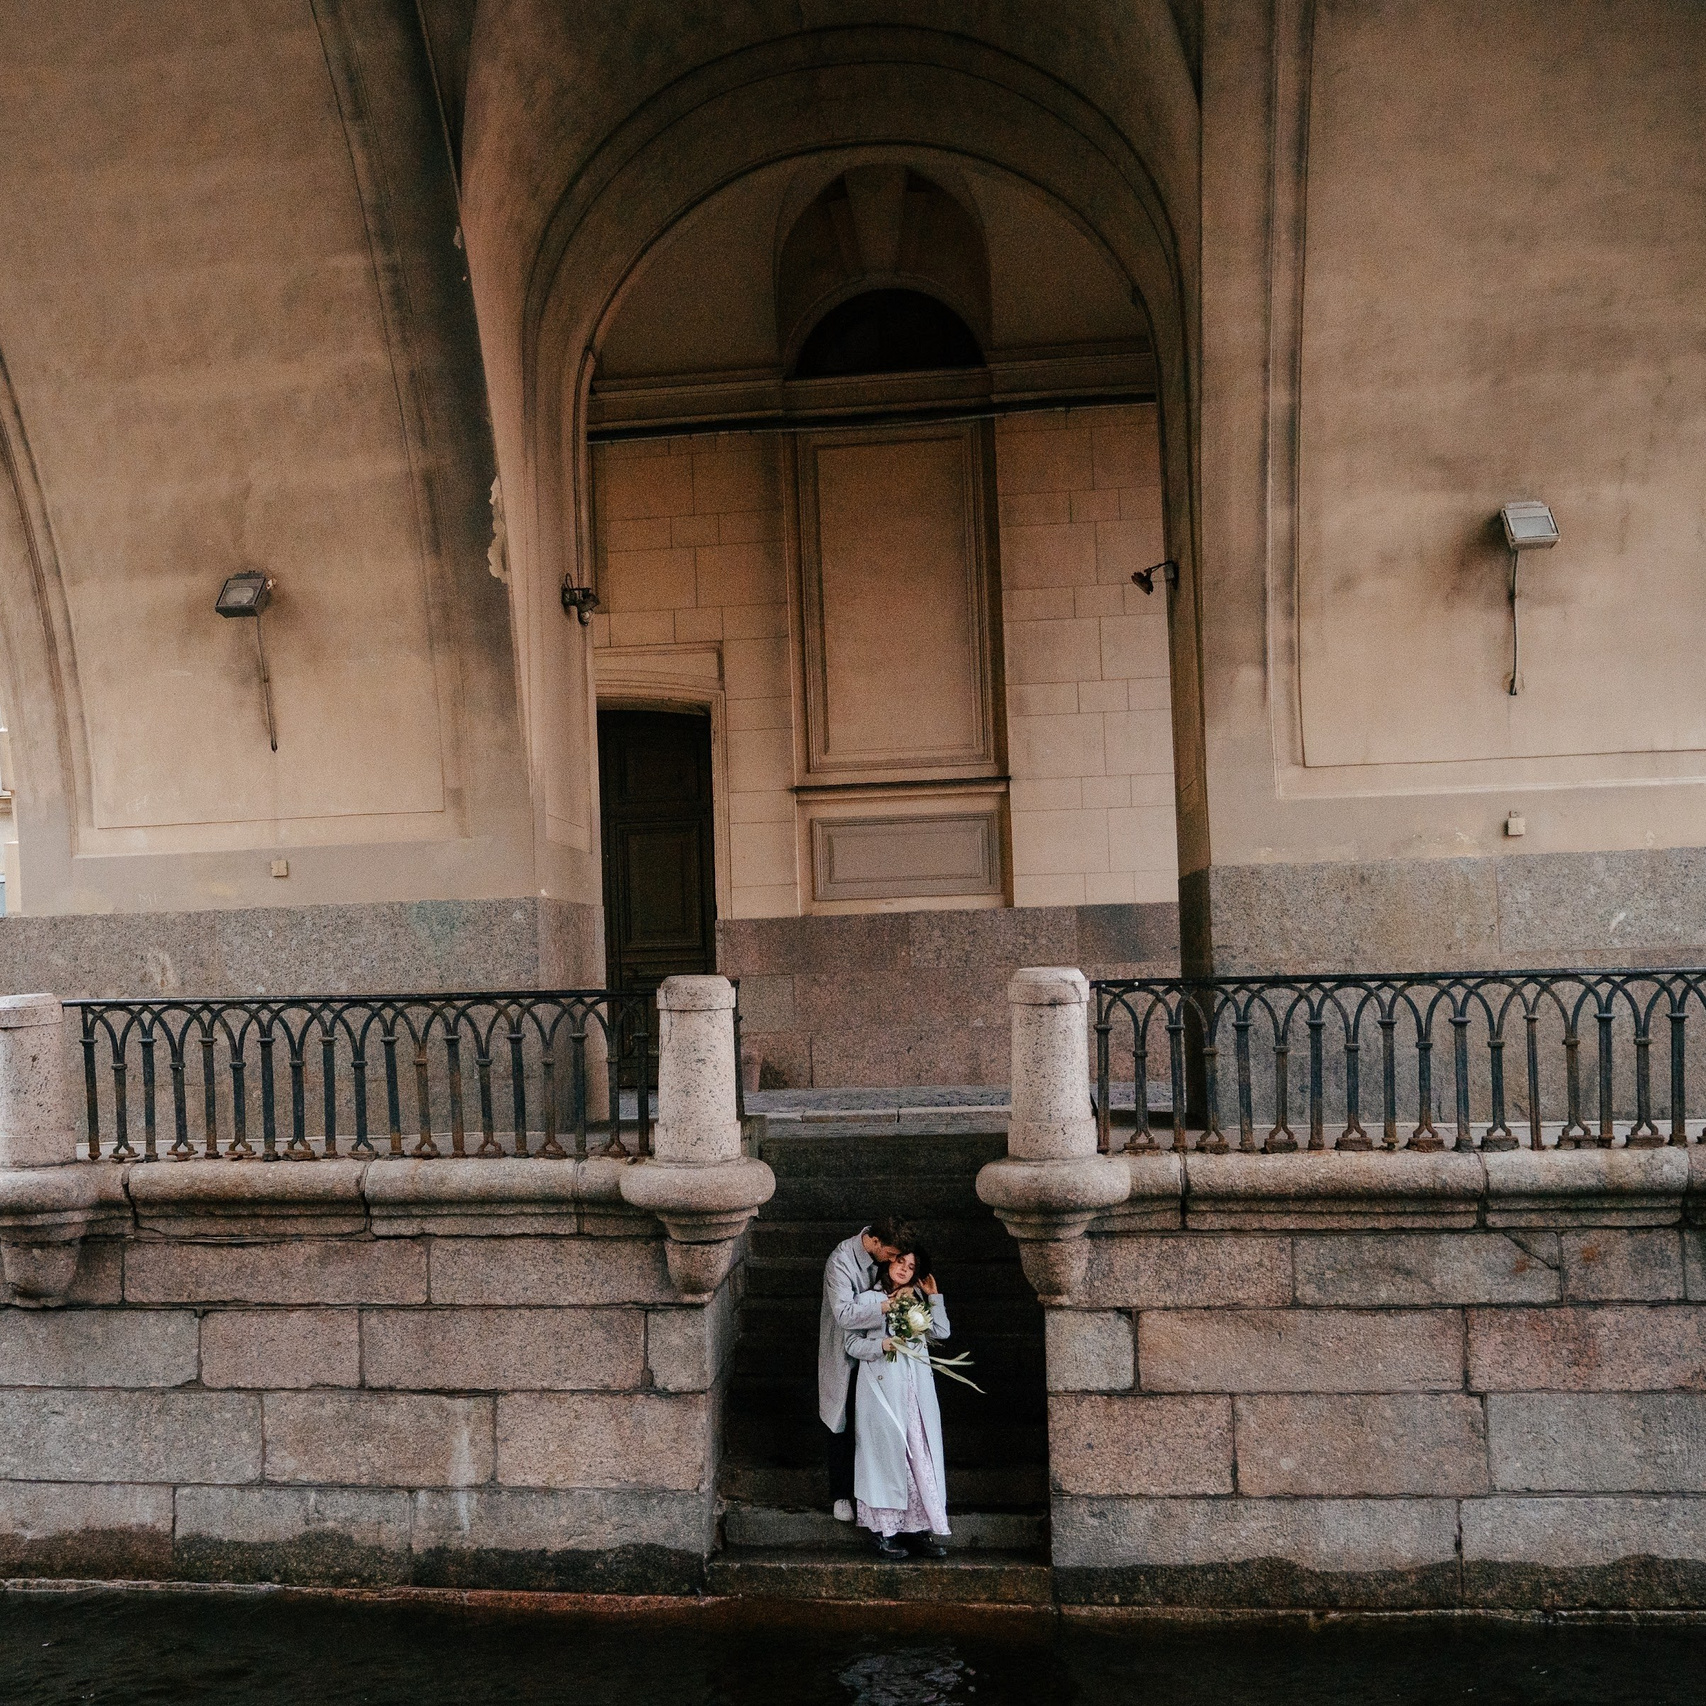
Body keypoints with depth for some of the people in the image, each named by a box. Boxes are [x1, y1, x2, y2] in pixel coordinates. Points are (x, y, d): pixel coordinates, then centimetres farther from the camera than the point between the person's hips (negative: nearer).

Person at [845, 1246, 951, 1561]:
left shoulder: (916, 1299, 18)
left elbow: (941, 1332, 7)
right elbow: (853, 1344, -1)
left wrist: (933, 1296, 7)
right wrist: (883, 1345, -16)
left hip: (917, 1386, 4)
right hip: (882, 1387, -4)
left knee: (920, 1455, 1)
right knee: (887, 1453, -4)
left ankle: (918, 1527, 6)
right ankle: (883, 1531, 4)